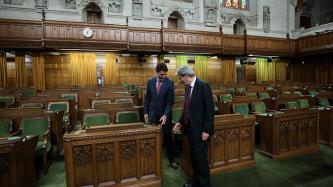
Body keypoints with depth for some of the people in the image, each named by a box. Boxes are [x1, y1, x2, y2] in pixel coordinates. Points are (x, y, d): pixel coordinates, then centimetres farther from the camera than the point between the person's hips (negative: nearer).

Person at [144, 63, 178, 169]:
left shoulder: (170, 83, -9)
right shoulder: (150, 82, 1)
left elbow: (170, 101, -12)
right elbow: (147, 98, 8)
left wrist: (165, 115, -22)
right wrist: (146, 112, 5)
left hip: (165, 114, -2)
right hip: (153, 114, 3)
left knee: (168, 137, 7)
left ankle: (171, 159, 23)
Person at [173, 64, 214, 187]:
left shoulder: (203, 86, -16)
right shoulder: (188, 87, 9)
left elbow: (209, 109, -17)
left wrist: (206, 130, -18)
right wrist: (181, 122, 10)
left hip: (200, 130, -8)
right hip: (190, 128, 8)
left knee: (201, 158, 4)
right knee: (193, 156, 18)